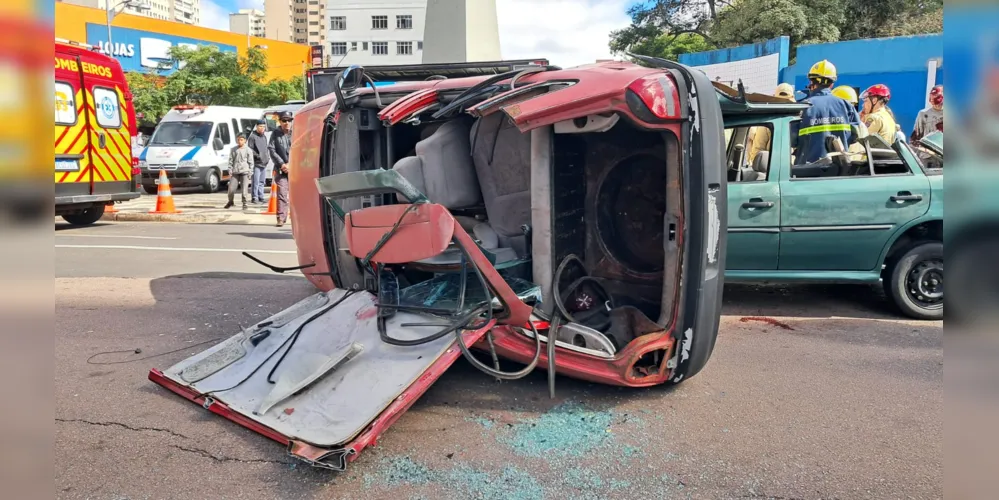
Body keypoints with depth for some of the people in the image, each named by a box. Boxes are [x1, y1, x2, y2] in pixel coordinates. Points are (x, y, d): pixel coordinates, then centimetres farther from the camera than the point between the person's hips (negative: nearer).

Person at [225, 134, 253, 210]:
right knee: (231, 189, 2)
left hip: (244, 172, -3)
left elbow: (251, 162, 3)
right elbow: (231, 160, 12)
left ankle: (244, 204, 6)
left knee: (244, 189, -7)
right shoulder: (233, 149, 11)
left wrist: (250, 171, -3)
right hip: (235, 172, 3)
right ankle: (230, 202, 25)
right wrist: (230, 170, 4)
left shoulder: (248, 150, 3)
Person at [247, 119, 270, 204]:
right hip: (256, 163, -7)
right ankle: (254, 197, -4)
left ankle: (261, 197, 17)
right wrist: (258, 156, -17)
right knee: (256, 181, -8)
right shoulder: (253, 136, -5)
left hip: (264, 163, 7)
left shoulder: (264, 136, 17)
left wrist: (268, 156, 10)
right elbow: (250, 149, -10)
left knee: (262, 181, 11)